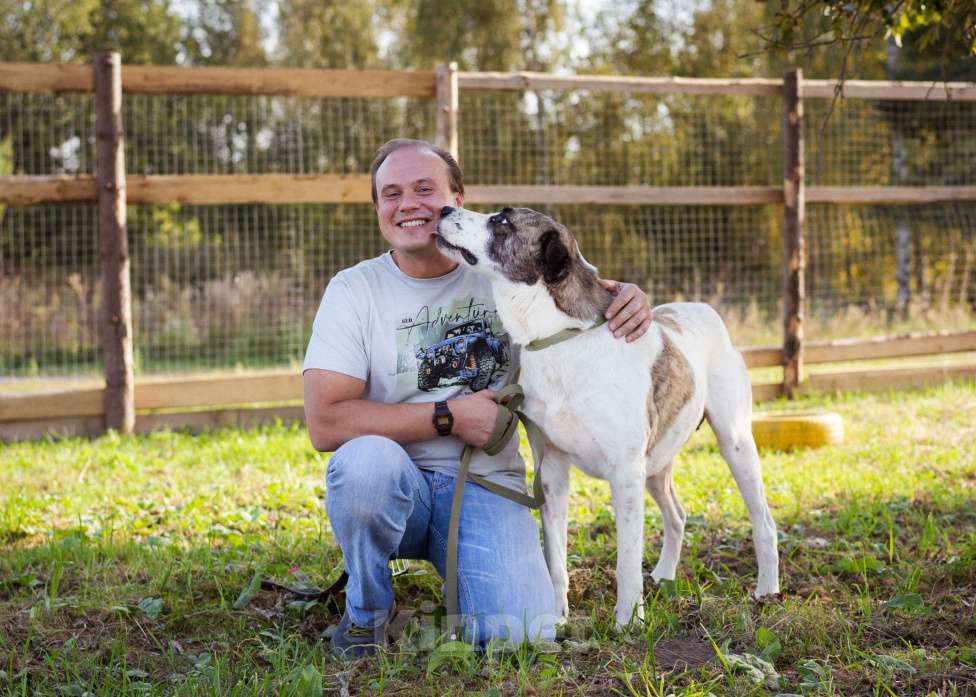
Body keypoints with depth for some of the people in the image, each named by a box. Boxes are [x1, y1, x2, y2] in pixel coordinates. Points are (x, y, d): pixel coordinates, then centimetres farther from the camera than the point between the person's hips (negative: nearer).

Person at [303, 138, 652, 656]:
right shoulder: (355, 290, -4)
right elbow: (324, 424, -13)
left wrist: (628, 296, -8)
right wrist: (447, 416, -15)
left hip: (486, 487, 1)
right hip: (393, 486, -1)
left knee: (520, 632, -25)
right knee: (367, 457, -37)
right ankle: (366, 610, -8)